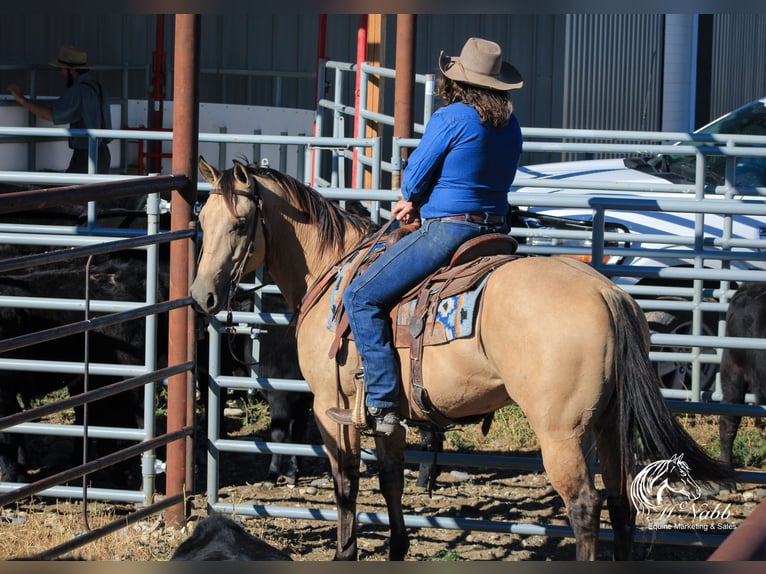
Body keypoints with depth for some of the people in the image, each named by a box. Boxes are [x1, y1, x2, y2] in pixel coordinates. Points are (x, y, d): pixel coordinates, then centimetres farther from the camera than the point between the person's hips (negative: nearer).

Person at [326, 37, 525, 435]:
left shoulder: (450, 119, -12)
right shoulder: (511, 127, 11)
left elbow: (413, 179, -6)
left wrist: (409, 200, 19)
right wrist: (420, 205, 19)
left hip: (446, 230, -9)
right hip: (495, 228, 9)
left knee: (362, 297, -4)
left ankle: (382, 406, -12)